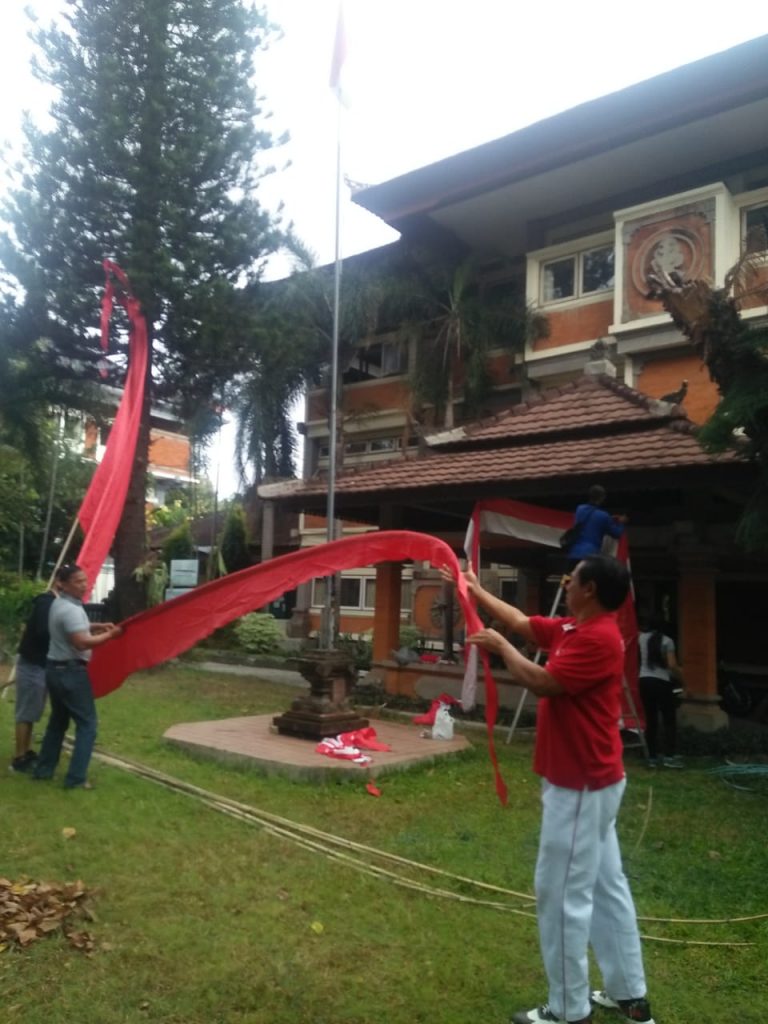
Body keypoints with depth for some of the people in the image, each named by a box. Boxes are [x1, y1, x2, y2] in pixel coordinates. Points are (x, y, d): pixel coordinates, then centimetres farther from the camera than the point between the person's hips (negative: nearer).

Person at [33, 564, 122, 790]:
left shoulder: (59, 604, 10)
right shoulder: (71, 610, -22)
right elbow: (82, 642, -30)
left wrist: (98, 626, 13)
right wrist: (109, 635, -20)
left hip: (55, 669, 10)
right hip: (71, 672, -10)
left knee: (58, 721, 21)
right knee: (87, 724, -2)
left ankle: (43, 769, 28)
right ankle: (76, 778, -2)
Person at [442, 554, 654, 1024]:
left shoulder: (598, 638, -23)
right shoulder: (572, 628, 7)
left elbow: (542, 682, -25)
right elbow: (522, 621, 20)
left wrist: (499, 646, -10)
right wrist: (476, 589, 27)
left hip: (580, 786, -10)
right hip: (591, 781, 10)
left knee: (562, 894, 0)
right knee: (607, 886, 17)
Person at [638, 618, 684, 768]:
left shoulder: (642, 638, 5)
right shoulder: (667, 641, -4)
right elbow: (672, 665, -9)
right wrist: (680, 679, 2)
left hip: (645, 681, 4)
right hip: (662, 682, -4)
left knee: (651, 720, 8)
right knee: (669, 719, 6)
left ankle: (652, 757, 11)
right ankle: (669, 756, 2)